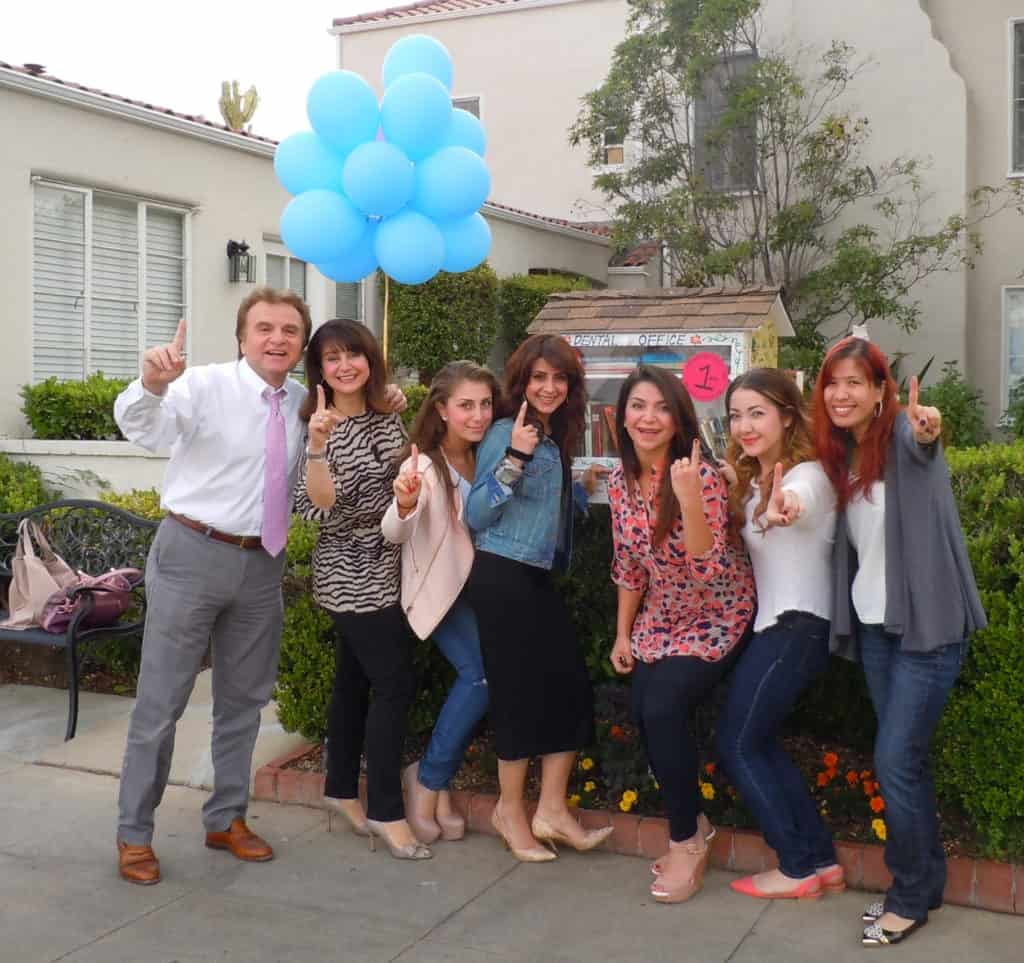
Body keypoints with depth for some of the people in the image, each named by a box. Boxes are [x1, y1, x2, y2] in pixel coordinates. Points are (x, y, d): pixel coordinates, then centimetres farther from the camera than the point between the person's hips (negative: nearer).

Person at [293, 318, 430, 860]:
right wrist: (318, 446, -33)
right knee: (395, 684, -9)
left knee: (356, 677, 15)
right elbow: (318, 508, -23)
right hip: (352, 575, -7)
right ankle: (387, 811, 0)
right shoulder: (317, 426, -12)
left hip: (384, 571, 7)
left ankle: (341, 790, 28)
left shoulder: (388, 419, 6)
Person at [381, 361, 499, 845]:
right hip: (439, 587, -6)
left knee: (476, 677, -6)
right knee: (483, 673, -20)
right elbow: (394, 534, -28)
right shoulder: (424, 465, -17)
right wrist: (405, 504, -50)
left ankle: (436, 782, 11)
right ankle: (428, 778, -2)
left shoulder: (485, 458, 3)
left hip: (478, 585, 6)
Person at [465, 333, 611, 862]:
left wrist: (583, 488, 12)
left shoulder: (555, 438, 12)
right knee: (522, 689, -3)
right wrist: (515, 457, -25)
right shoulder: (507, 433, -12)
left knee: (571, 684, 4)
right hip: (502, 577, -8)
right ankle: (510, 810, 15)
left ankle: (551, 809, 13)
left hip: (537, 578, 8)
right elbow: (476, 515, -18)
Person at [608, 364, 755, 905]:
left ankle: (687, 841, -1)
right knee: (643, 713, -7)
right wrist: (623, 634, 8)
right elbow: (629, 565, 7)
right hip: (661, 620, 6)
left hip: (717, 618, -6)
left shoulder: (701, 475, -23)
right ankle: (692, 825, 19)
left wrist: (688, 497, -41)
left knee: (664, 707, -22)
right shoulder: (621, 481, -4)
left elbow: (708, 567, -30)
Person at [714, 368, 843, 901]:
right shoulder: (751, 479, 13)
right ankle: (822, 860, 20)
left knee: (736, 745, -2)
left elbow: (800, 498, -43)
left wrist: (781, 509, -66)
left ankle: (799, 868, 8)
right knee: (759, 743, 14)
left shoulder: (807, 473, -18)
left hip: (797, 627, -9)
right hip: (776, 624, 9)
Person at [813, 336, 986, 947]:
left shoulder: (904, 437, -15)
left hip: (927, 625, -7)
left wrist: (928, 433, -63)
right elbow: (850, 541, 8)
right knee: (908, 757, 14)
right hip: (874, 624, 7)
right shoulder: (840, 453, 6)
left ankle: (912, 896, 14)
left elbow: (919, 446, -39)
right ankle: (924, 883, 28)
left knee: (895, 759, -4)